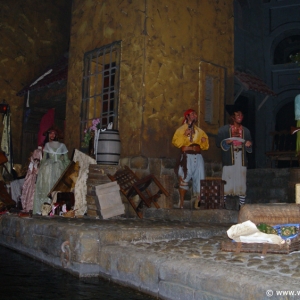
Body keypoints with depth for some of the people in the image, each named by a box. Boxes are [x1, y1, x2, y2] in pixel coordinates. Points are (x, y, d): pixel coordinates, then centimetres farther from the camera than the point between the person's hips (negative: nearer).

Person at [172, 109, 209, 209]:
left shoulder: (199, 131, 20)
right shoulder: (181, 129, 7)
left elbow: (205, 146, 18)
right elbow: (175, 142, -7)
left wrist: (204, 141, -3)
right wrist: (184, 135, -16)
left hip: (198, 157, 4)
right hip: (187, 156, -4)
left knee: (200, 180, 0)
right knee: (184, 179, -6)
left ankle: (198, 203, 7)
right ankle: (181, 203, 0)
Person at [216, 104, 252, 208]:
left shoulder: (246, 131, 16)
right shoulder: (224, 129, 5)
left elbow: (249, 149, 19)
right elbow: (218, 142, 1)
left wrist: (248, 145, -3)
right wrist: (226, 142, -17)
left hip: (241, 161, 3)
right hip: (229, 160, -3)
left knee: (241, 184, 3)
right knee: (226, 183, -7)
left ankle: (242, 205, 8)